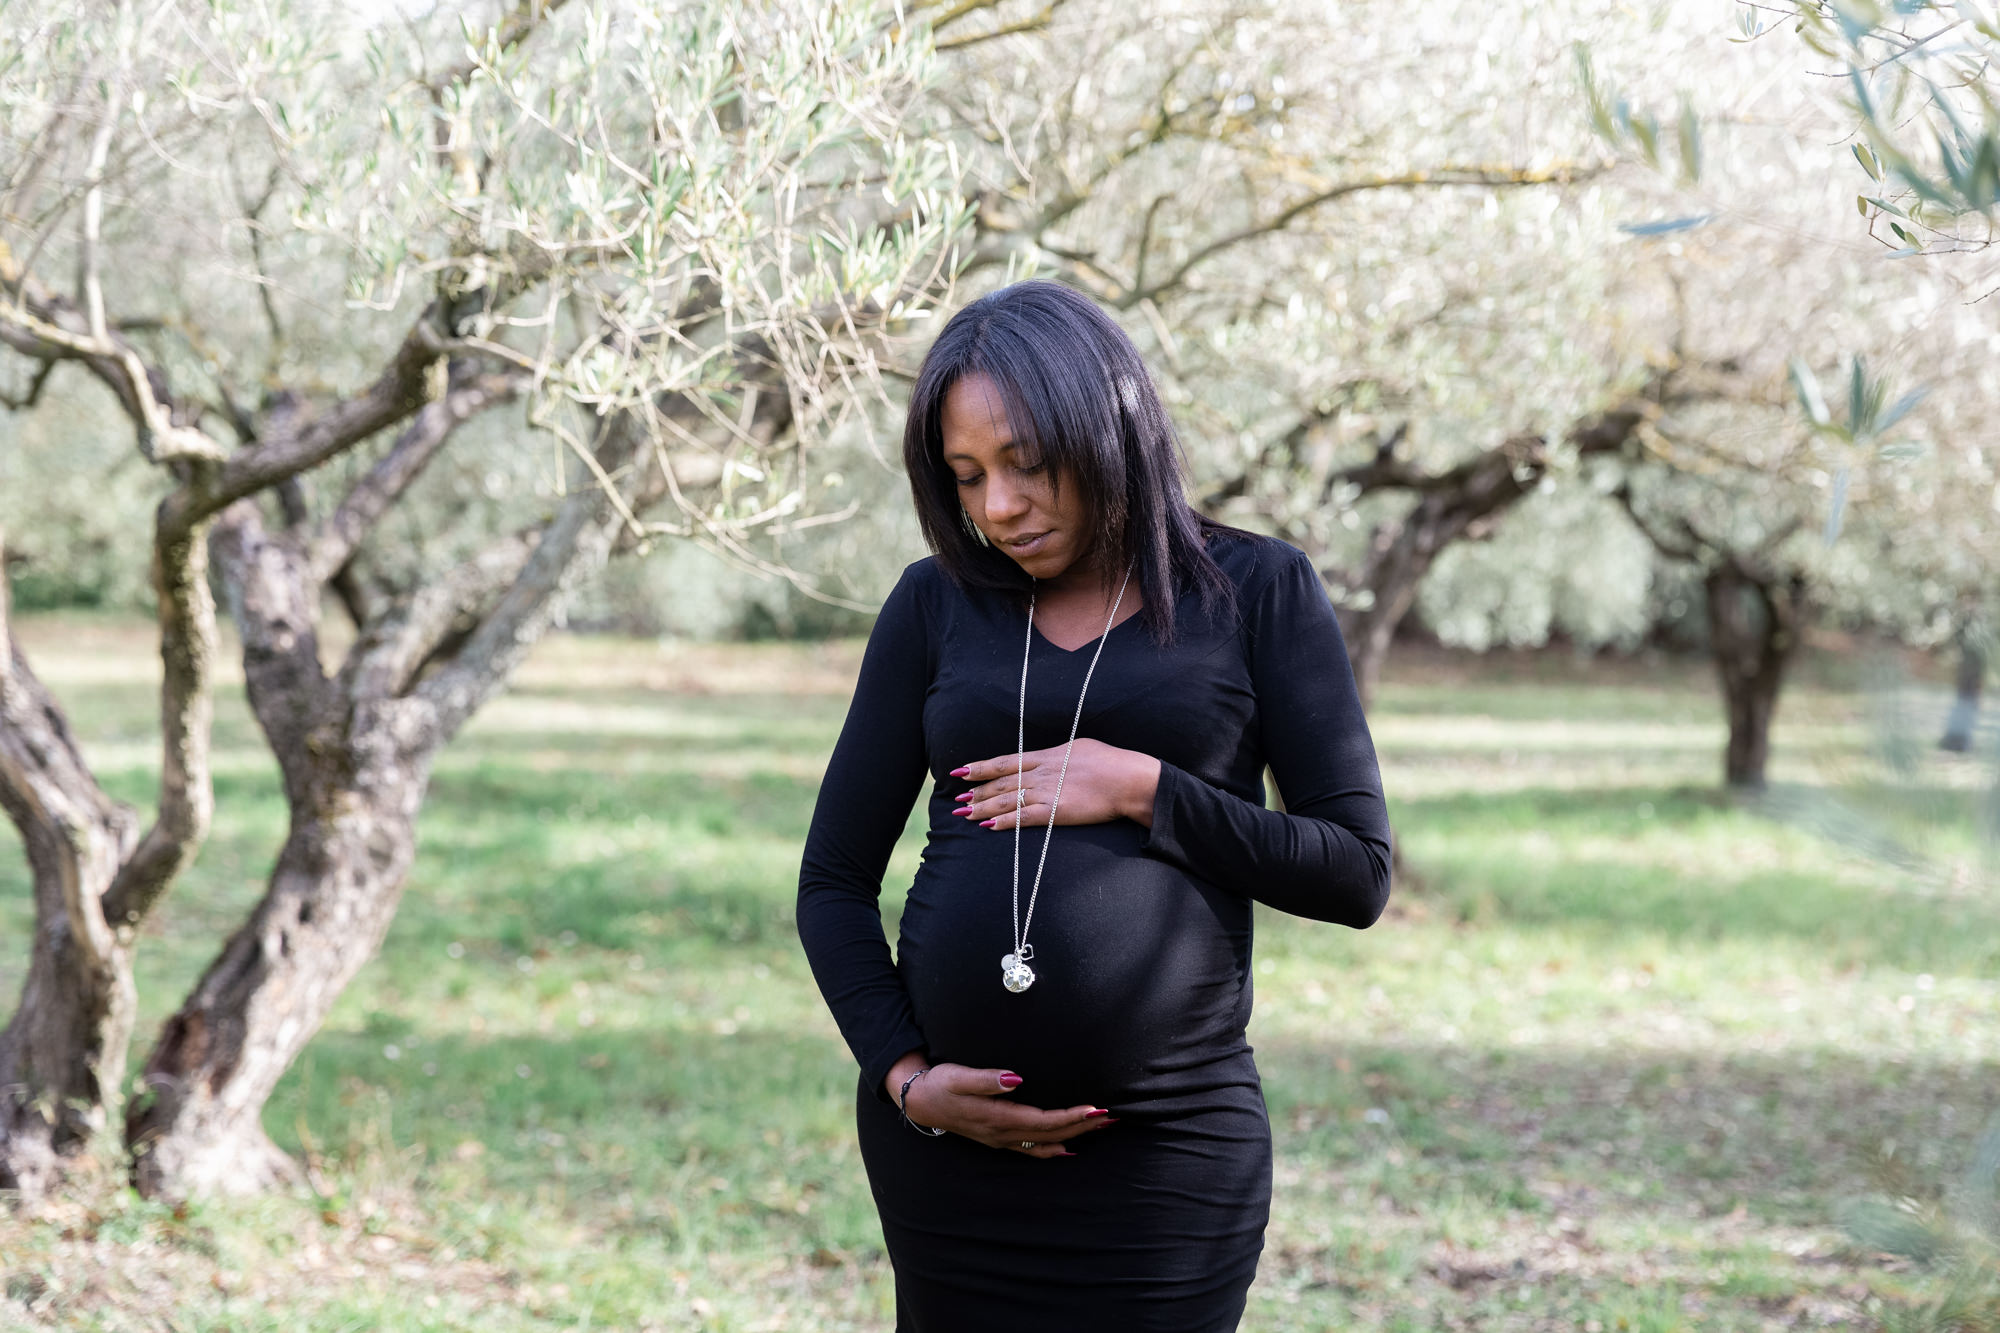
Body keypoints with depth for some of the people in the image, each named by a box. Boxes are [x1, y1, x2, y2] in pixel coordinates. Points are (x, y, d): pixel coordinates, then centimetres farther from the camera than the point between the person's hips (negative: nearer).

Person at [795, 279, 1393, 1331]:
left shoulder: (1257, 593, 2)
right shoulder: (935, 605, 7)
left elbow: (1356, 872, -2)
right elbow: (834, 881, 8)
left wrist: (1144, 792, -11)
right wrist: (905, 1077, -5)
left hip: (1167, 1153, -2)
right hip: (947, 1144, 2)